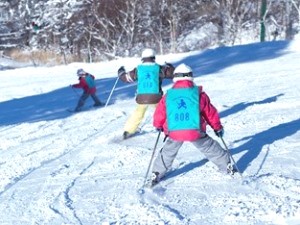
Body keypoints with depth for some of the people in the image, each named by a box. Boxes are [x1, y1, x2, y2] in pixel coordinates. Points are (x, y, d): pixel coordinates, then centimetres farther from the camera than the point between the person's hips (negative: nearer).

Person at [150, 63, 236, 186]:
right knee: (211, 148, 18)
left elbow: (159, 113, 11)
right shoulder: (199, 94, 0)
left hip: (174, 133, 1)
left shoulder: (168, 96, 3)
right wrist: (217, 127, 21)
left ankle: (156, 175, 22)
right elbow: (210, 112, 7)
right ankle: (228, 167, 26)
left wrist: (158, 125, 33)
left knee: (167, 153, 21)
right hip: (196, 132, -1)